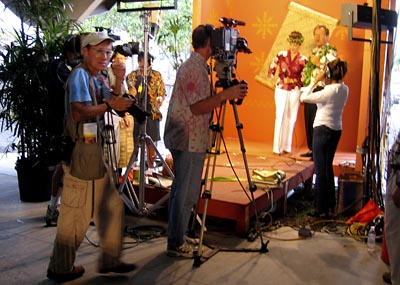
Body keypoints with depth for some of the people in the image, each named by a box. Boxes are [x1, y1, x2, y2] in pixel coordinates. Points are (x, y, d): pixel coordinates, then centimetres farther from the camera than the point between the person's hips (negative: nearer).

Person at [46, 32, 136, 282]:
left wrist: (119, 82, -1)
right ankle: (61, 268, 15)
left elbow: (116, 103, 13)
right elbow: (79, 112, -25)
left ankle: (110, 259, 25)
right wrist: (109, 105, -21)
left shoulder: (96, 79, 16)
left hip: (94, 151, 10)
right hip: (80, 151, -10)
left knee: (112, 206, 14)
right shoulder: (79, 75, -12)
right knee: (78, 213, -1)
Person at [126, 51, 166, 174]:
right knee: (134, 141, 2)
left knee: (150, 142, 2)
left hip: (151, 113, -2)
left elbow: (162, 93, 4)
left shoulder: (156, 75, 5)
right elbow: (127, 93, 13)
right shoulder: (132, 75, 11)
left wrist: (160, 98, -17)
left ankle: (150, 168, 10)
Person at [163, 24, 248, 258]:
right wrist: (225, 95, -23)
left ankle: (177, 238, 28)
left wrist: (226, 96, 8)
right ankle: (176, 244, 7)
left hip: (187, 140, 11)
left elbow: (203, 104, 17)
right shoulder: (194, 68, -15)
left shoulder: (197, 66, 17)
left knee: (181, 190, 17)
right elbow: (197, 107, -21)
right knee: (186, 193, -3)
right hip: (189, 141, -11)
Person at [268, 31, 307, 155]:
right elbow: (271, 70, 6)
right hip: (281, 89, -1)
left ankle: (287, 147, 11)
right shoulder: (281, 55, 2)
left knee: (291, 118, 4)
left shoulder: (303, 60, 2)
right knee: (280, 117, -6)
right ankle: (277, 147, -2)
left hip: (295, 91, 1)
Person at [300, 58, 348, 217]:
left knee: (320, 170, -2)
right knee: (328, 168, 19)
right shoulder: (344, 89, 4)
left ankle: (322, 209, 3)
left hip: (323, 130, -9)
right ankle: (330, 205, 27)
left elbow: (303, 98, -16)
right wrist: (320, 82, 3)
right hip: (336, 130, 9)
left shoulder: (329, 91, -19)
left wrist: (316, 81, -10)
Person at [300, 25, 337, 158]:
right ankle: (312, 149, 19)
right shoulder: (314, 51, 21)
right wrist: (304, 83, 16)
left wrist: (318, 63, -14)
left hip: (321, 90, -8)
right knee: (308, 121, 9)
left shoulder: (331, 51, -4)